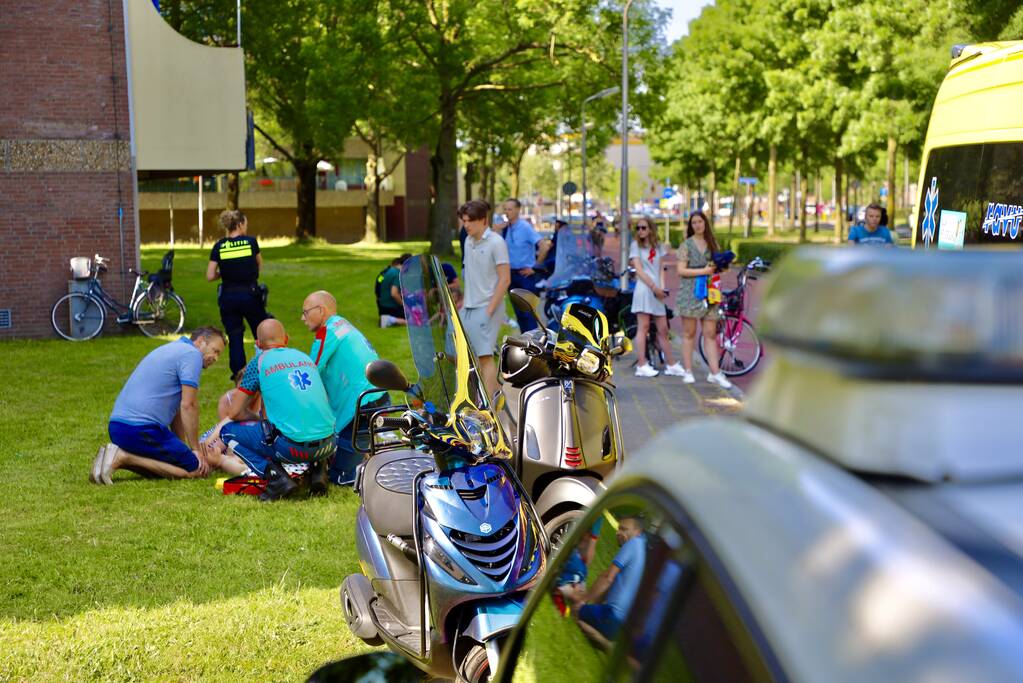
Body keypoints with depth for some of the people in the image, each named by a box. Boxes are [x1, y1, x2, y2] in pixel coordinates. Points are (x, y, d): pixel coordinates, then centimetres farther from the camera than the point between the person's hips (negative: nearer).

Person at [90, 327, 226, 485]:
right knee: (194, 469, -6)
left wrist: (183, 448, 27)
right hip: (141, 429, -10)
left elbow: (176, 408, 28)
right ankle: (124, 458, -12)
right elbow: (188, 405, -12)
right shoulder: (192, 354, -5)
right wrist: (195, 449, -4)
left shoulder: (172, 349, 25)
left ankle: (117, 456, 4)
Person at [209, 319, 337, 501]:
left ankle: (277, 477, -4)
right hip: (328, 444, 5)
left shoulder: (259, 362, 6)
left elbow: (233, 413, 9)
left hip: (293, 447, -5)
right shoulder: (304, 357, 20)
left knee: (227, 430, 11)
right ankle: (318, 468, 11)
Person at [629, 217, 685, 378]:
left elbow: (660, 268, 13)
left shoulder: (657, 246, 17)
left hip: (657, 291, 5)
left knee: (663, 329, 7)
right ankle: (641, 365, -5)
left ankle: (671, 365, 13)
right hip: (644, 289, -5)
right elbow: (639, 270, -6)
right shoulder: (636, 245, 2)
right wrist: (654, 287, -12)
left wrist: (662, 287, -2)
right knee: (643, 327, -6)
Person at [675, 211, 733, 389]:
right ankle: (688, 371, 7)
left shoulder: (712, 244, 14)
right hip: (690, 292, -3)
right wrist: (703, 271, -15)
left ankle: (715, 373, -2)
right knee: (689, 333, 1)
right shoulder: (686, 245, 1)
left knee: (710, 334, 0)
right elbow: (681, 270, -7)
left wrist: (717, 267, -2)